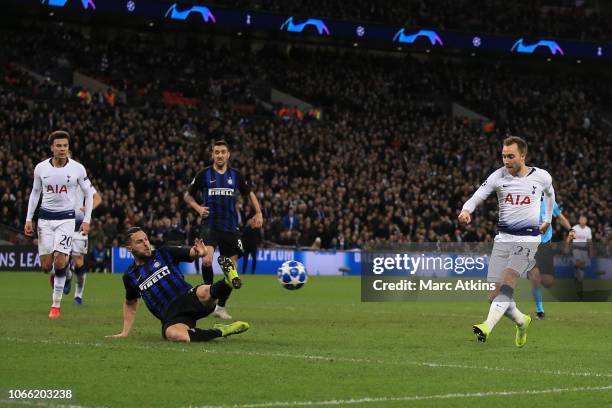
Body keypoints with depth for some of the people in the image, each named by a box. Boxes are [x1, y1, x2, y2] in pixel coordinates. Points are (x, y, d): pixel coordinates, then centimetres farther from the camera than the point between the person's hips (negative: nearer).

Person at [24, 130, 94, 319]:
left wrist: (86, 220, 0)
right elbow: (35, 193, 12)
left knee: (59, 263, -14)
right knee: (46, 266, -1)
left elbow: (88, 194, 5)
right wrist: (28, 219, 7)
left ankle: (56, 305, -3)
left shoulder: (77, 169, -7)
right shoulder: (41, 168, -2)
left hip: (66, 218, -2)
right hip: (45, 218, 2)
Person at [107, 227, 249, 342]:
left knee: (203, 293, -40)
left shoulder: (164, 254, 10)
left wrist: (201, 252, -21)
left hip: (189, 298, 0)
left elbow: (192, 253, 4)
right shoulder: (130, 276, 17)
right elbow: (130, 304, 34)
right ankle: (220, 331, -26)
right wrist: (125, 332, 28)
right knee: (173, 334, -38)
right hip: (171, 316, 0)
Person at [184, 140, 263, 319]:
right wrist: (198, 208, -6)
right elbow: (188, 195, 13)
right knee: (207, 260, -27)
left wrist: (258, 213, 8)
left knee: (232, 270, 3)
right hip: (210, 225, -3)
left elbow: (250, 194, 22)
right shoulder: (203, 175, 2)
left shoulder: (236, 175, 8)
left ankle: (220, 307, 19)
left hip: (230, 227, 3)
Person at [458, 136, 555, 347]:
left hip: (528, 238, -3)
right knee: (493, 295, -2)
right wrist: (466, 210, -30)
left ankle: (488, 325, -42)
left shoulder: (541, 177, 1)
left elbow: (549, 193, 24)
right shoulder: (499, 176, 0)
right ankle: (521, 321, 27)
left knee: (508, 280, -27)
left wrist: (547, 220, 32)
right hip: (503, 237, 3)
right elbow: (477, 197, -9)